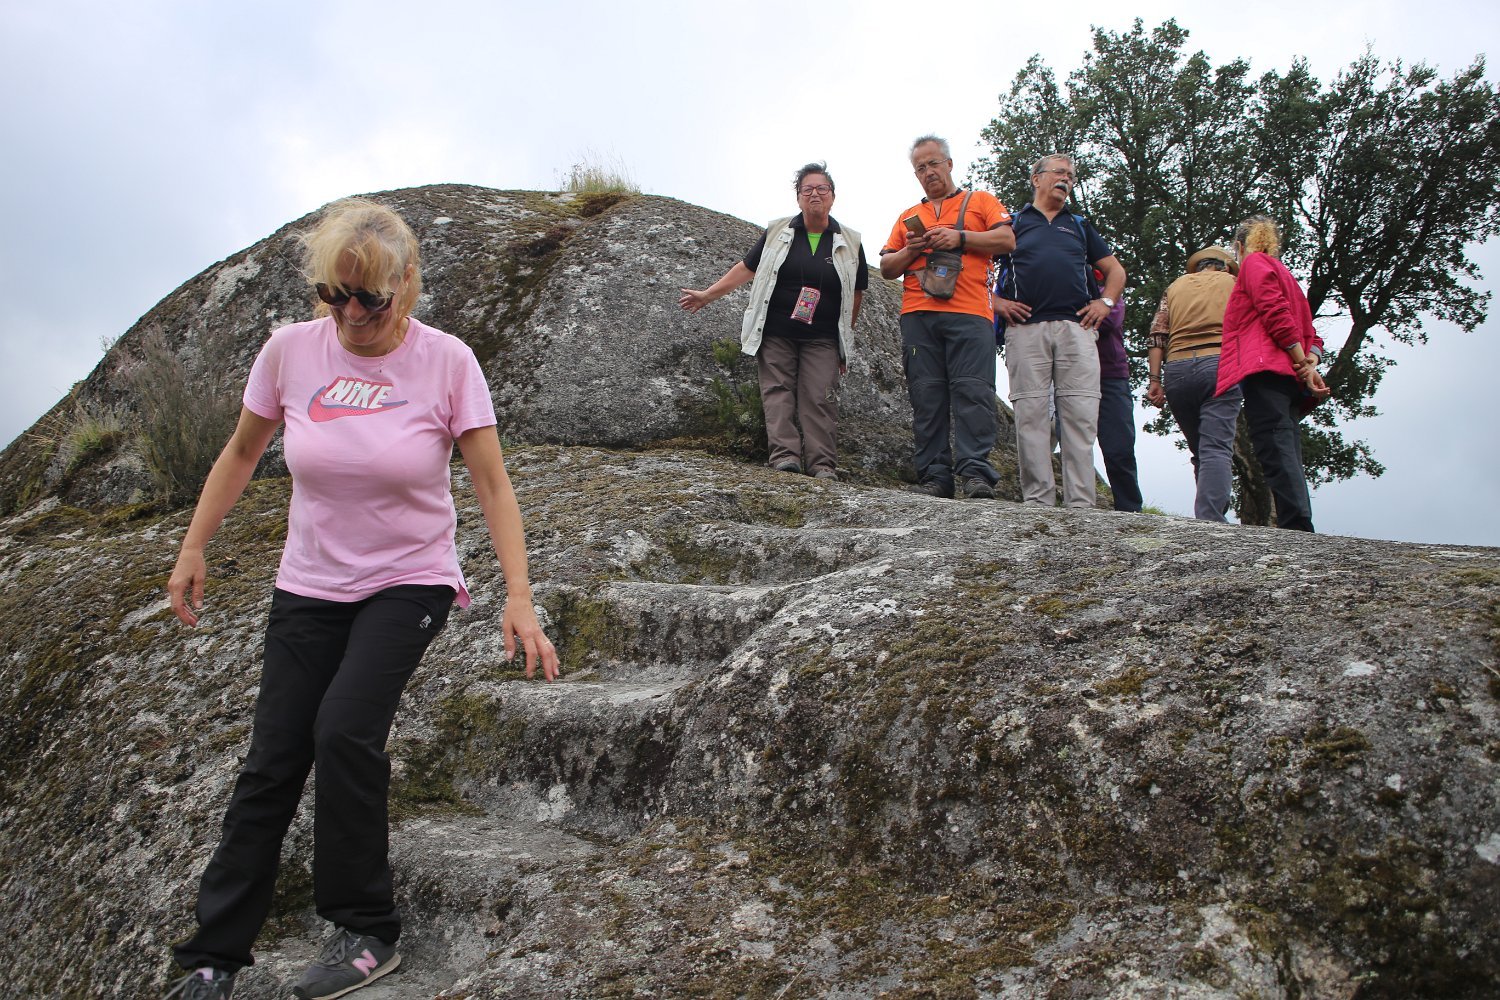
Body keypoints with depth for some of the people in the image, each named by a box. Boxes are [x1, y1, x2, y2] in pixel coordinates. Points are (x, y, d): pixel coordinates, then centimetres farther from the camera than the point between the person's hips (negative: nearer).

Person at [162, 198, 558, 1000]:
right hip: (309, 586, 3)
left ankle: (367, 932, -4)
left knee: (344, 730, -23)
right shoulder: (291, 349, -6)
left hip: (409, 582, -3)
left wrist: (518, 597, -21)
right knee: (271, 762, 2)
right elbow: (242, 453, 9)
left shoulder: (446, 362, -14)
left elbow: (493, 486, -13)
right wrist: (193, 548, 8)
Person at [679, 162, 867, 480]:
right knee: (778, 392, -9)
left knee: (819, 399, -9)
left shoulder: (849, 243, 8)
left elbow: (856, 293, 12)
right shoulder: (777, 233, 9)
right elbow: (746, 268, 13)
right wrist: (707, 295, 10)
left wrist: (846, 343, 11)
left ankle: (823, 465, -11)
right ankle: (785, 455, -13)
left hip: (822, 339, -1)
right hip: (775, 333, 1)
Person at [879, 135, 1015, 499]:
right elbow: (887, 268, 23)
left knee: (972, 390, -13)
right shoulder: (908, 217, 27)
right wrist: (910, 251, 3)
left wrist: (960, 238, -6)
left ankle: (975, 473, -17)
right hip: (918, 315, 3)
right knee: (926, 396, -4)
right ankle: (934, 476, -4)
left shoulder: (980, 201, 19)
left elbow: (1007, 240, 5)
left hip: (969, 312, -3)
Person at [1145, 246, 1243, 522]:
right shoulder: (1233, 283, 18)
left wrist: (1154, 379, 5)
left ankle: (1208, 517, 10)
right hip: (1219, 363, -3)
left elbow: (1157, 335, 10)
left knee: (1200, 451, 14)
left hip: (1177, 368, 3)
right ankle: (1210, 520, -28)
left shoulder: (1175, 286, 23)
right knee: (1217, 449, -13)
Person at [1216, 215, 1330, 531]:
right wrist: (1309, 363, 3)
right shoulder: (1288, 277, 34)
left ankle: (1297, 530, -30)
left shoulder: (1254, 263, 8)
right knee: (1287, 459, 2)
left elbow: (1276, 313, -9)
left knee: (1276, 453, -19)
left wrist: (1302, 365, -10)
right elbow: (1311, 336, 22)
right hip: (1290, 381, 8)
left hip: (1265, 370, -8)